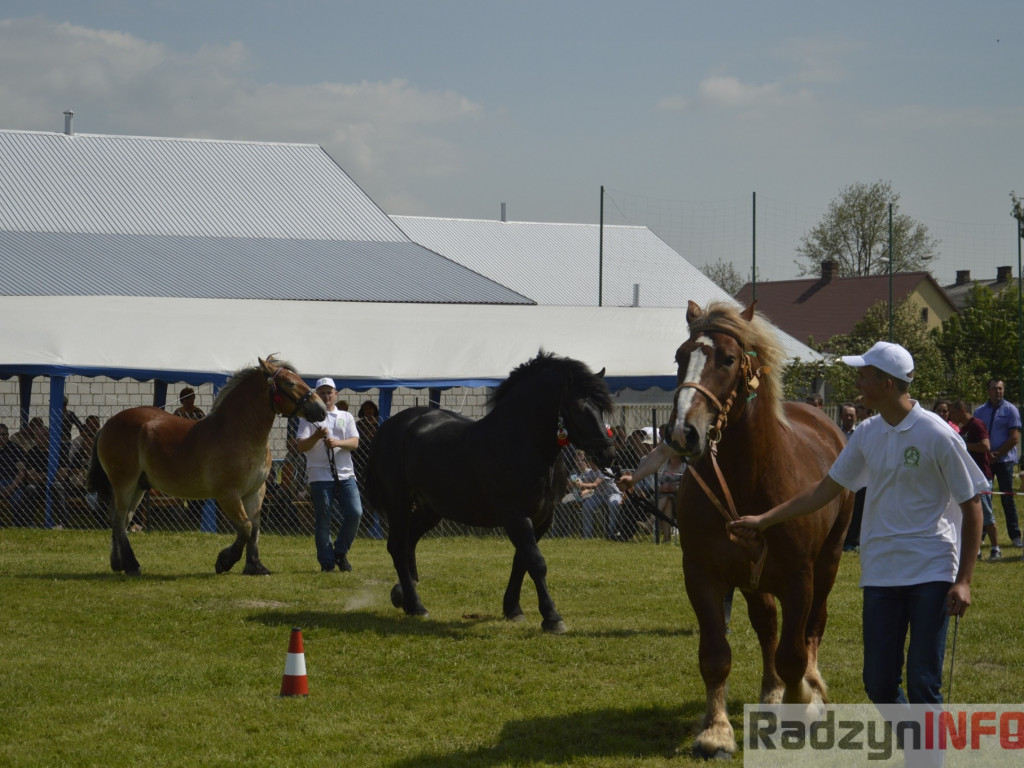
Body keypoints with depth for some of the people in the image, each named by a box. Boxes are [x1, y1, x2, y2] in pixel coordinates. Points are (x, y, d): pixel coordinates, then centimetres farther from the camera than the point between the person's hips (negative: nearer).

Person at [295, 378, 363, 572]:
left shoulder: (346, 417, 16)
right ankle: (327, 562, 4)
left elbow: (354, 443, 3)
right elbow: (301, 446, -2)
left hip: (345, 474, 3)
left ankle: (340, 552, 10)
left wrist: (337, 442, -17)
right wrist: (317, 436, -20)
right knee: (323, 520, -2)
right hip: (320, 477, -3)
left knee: (355, 513, -9)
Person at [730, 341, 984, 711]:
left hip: (931, 572, -6)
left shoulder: (936, 434, -10)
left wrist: (963, 580, -10)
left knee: (923, 686, -7)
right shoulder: (868, 434, 7)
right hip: (881, 573, 6)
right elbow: (826, 489, 17)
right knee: (879, 684, 5)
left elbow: (971, 506, -6)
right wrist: (764, 520, 17)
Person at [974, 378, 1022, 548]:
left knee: (1007, 498, -1)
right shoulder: (979, 411, 11)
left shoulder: (1010, 410, 1)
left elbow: (1015, 438, -5)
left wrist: (997, 454, -11)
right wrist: (986, 453, -8)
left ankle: (1015, 535, 5)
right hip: (984, 460, 3)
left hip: (1004, 459, -3)